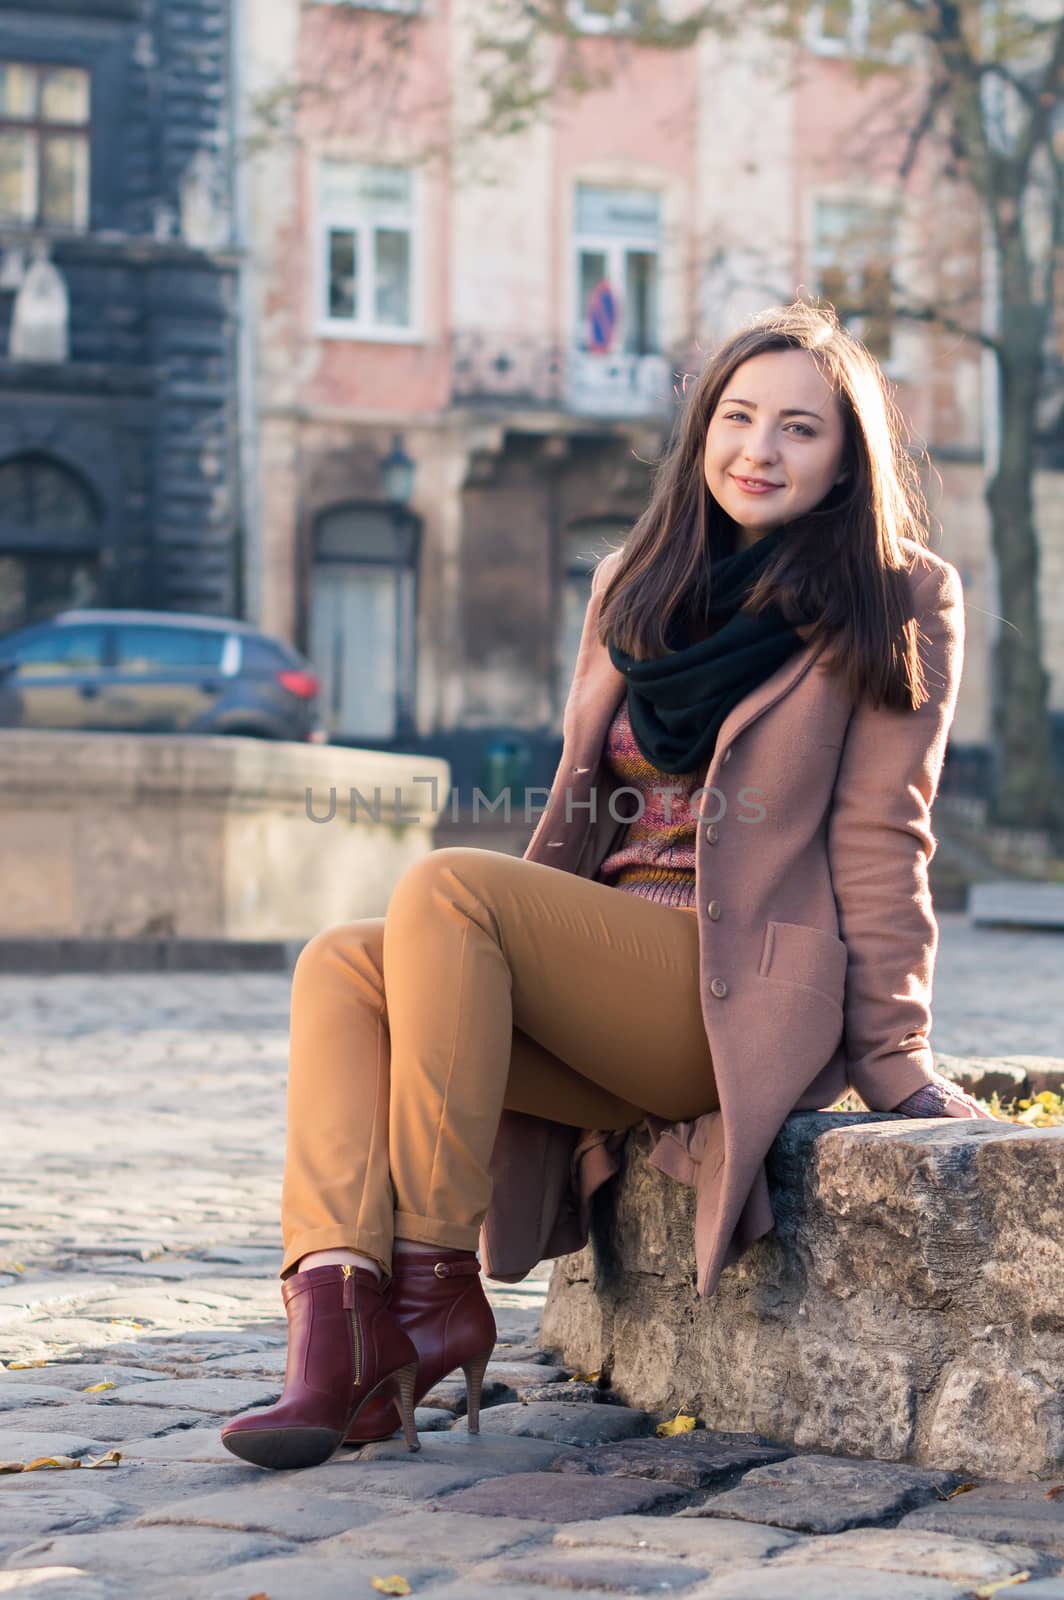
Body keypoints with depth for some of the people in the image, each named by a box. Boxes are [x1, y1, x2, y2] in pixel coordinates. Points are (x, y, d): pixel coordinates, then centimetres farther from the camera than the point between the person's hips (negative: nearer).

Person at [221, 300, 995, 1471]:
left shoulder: (896, 603, 5)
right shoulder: (637, 587, 21)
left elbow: (879, 835, -1)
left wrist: (894, 1060, -5)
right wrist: (507, 966, 13)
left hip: (745, 997, -7)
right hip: (604, 1000, 7)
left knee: (444, 885, -26)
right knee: (339, 964, -17)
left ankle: (437, 1289, -24)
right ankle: (334, 1322, -35)